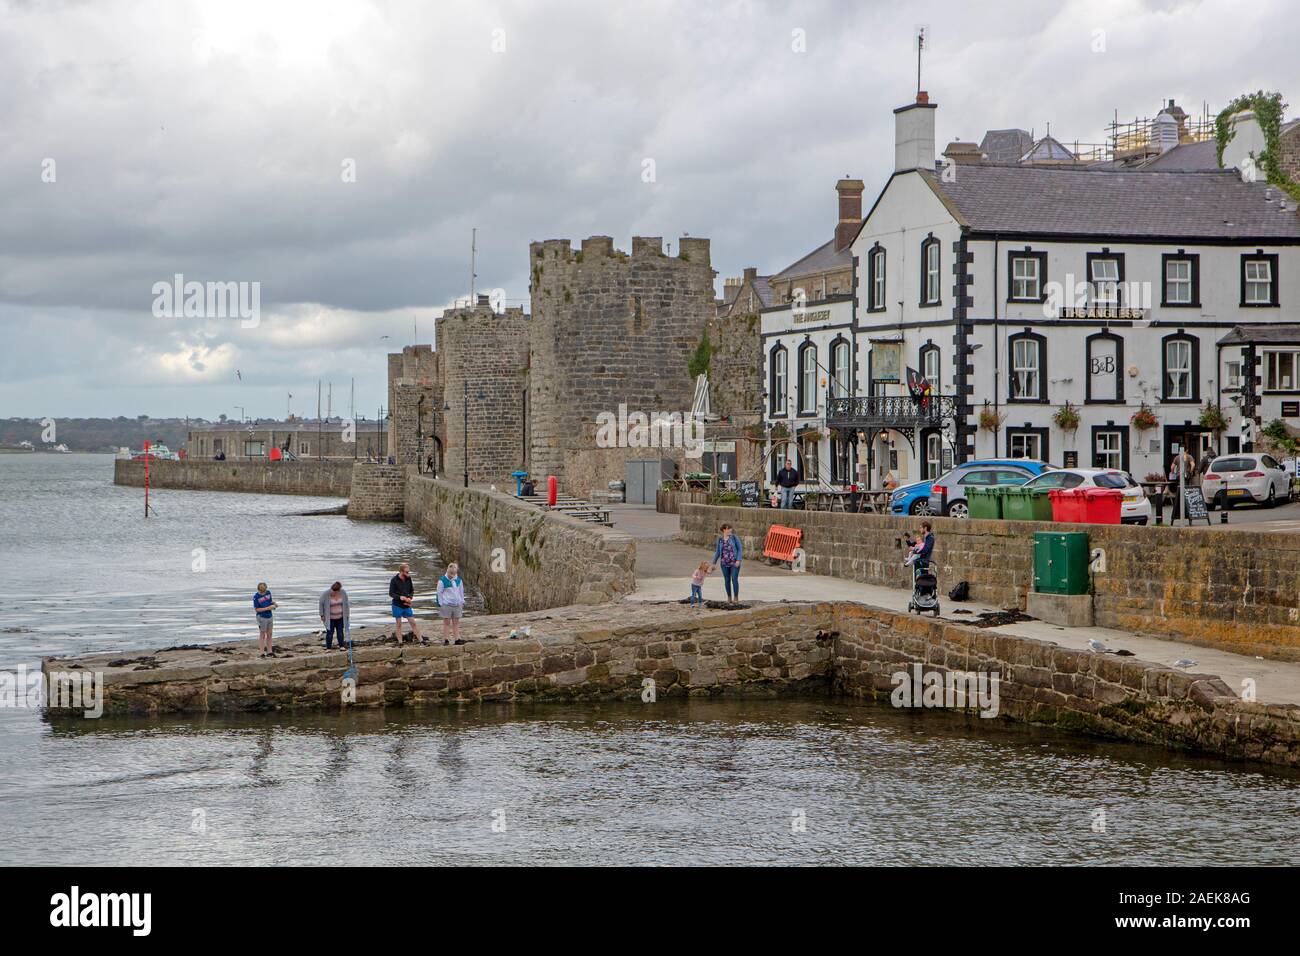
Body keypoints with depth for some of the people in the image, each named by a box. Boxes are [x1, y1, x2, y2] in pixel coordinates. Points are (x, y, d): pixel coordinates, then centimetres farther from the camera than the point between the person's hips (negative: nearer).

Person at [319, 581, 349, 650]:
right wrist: (322, 615, -7)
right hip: (329, 618, -2)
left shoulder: (343, 593, -9)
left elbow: (345, 605, 2)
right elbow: (321, 604, -7)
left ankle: (341, 646, 9)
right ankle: (328, 647, 0)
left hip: (340, 617, 2)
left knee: (340, 631, 2)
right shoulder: (325, 594, -17)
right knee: (330, 632, -6)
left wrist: (346, 615, 4)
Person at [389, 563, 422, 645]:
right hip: (397, 605, -3)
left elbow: (412, 590, 13)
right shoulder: (394, 580, -10)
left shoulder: (409, 579, 3)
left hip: (407, 605, 3)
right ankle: (400, 643, 8)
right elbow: (391, 593, -8)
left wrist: (410, 597, -8)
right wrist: (399, 597, -24)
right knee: (399, 624, 3)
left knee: (413, 623, 3)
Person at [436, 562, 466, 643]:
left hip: (457, 605, 4)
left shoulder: (459, 581, 8)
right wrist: (440, 604, -6)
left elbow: (461, 592, 17)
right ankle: (445, 639, 2)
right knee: (447, 622, -2)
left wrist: (462, 602, 13)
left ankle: (457, 639, 6)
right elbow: (439, 593, -3)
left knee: (456, 622, 5)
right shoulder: (442, 580, -7)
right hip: (446, 605, -4)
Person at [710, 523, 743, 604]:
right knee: (727, 580, 7)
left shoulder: (734, 537, -3)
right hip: (725, 563, 3)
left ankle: (736, 598, -8)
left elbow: (740, 549, -3)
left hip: (734, 563, -3)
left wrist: (738, 560, -14)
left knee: (734, 579, -11)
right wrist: (714, 563, 13)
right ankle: (729, 597, 19)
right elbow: (717, 552, 13)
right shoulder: (720, 540, 4)